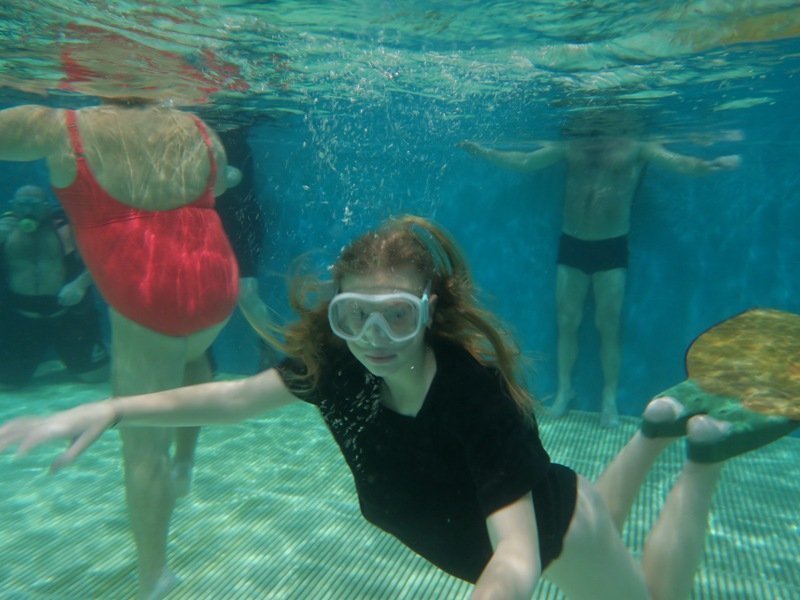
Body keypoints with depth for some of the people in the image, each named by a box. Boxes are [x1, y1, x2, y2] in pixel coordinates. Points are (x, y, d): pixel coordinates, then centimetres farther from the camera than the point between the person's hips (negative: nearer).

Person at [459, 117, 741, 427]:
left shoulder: (636, 148, -4)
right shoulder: (570, 146, 4)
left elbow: (678, 162, -16)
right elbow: (524, 162, 6)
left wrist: (711, 164, -35)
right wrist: (484, 152, -1)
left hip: (612, 247, -2)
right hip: (571, 244, 3)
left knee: (608, 326, 3)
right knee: (566, 322, 8)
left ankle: (609, 400, 15)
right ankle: (564, 391, 22)